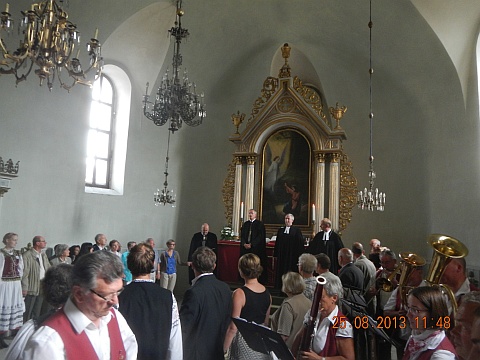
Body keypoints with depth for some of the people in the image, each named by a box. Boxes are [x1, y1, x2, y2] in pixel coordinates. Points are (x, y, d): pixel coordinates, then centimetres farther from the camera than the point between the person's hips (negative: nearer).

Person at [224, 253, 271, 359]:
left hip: (243, 340, -5)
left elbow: (233, 328, -17)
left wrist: (223, 350, -9)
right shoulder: (267, 293, -1)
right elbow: (266, 323, 10)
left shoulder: (239, 294, -18)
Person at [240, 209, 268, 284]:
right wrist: (244, 244, -7)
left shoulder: (260, 224, -1)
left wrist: (251, 244, -15)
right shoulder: (245, 224, 15)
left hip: (256, 249, -4)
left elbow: (260, 236, -8)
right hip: (245, 247, 4)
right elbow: (242, 235, 11)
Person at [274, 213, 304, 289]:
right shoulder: (280, 230, 10)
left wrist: (299, 255, -12)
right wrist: (276, 254, 6)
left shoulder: (297, 230, -2)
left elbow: (300, 243, -6)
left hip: (292, 255, -4)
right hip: (282, 255, 4)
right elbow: (277, 242, 11)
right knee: (281, 271, 6)